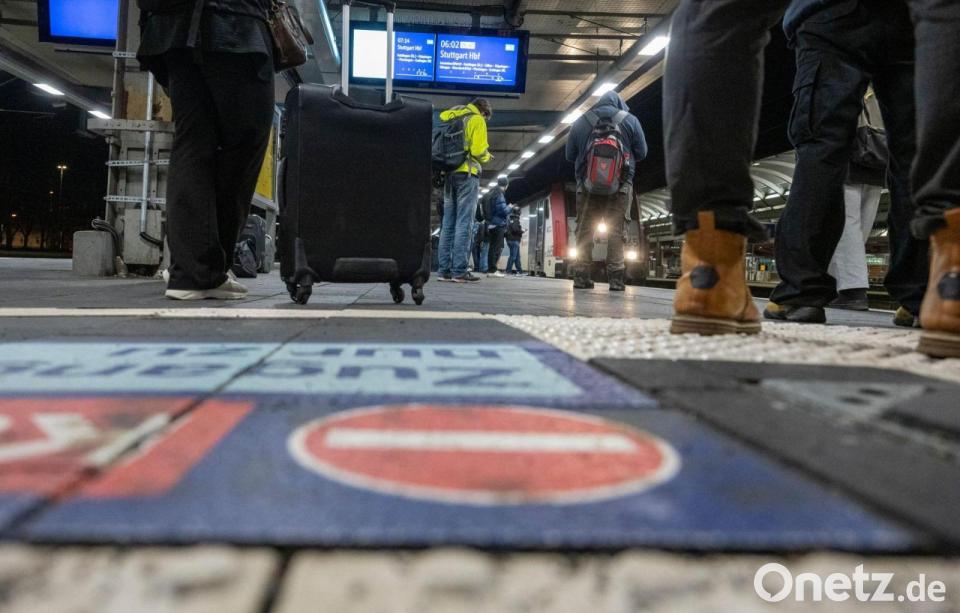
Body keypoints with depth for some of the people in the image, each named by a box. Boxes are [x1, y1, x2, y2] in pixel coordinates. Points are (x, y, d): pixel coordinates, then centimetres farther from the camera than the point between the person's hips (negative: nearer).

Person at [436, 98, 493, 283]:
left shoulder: (450, 117, 20)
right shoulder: (476, 120, -2)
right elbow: (478, 150, -12)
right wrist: (487, 157, 7)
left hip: (449, 173, 7)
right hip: (466, 174, -7)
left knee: (448, 223, 6)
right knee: (464, 223, -8)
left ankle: (445, 270, 3)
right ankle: (459, 271, -12)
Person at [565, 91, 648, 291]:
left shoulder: (580, 123, 10)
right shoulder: (630, 120, 7)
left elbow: (570, 156, 15)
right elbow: (641, 153, 11)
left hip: (588, 185, 1)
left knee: (584, 230, 5)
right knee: (616, 231, 0)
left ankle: (581, 277, 1)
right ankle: (616, 279, -4)